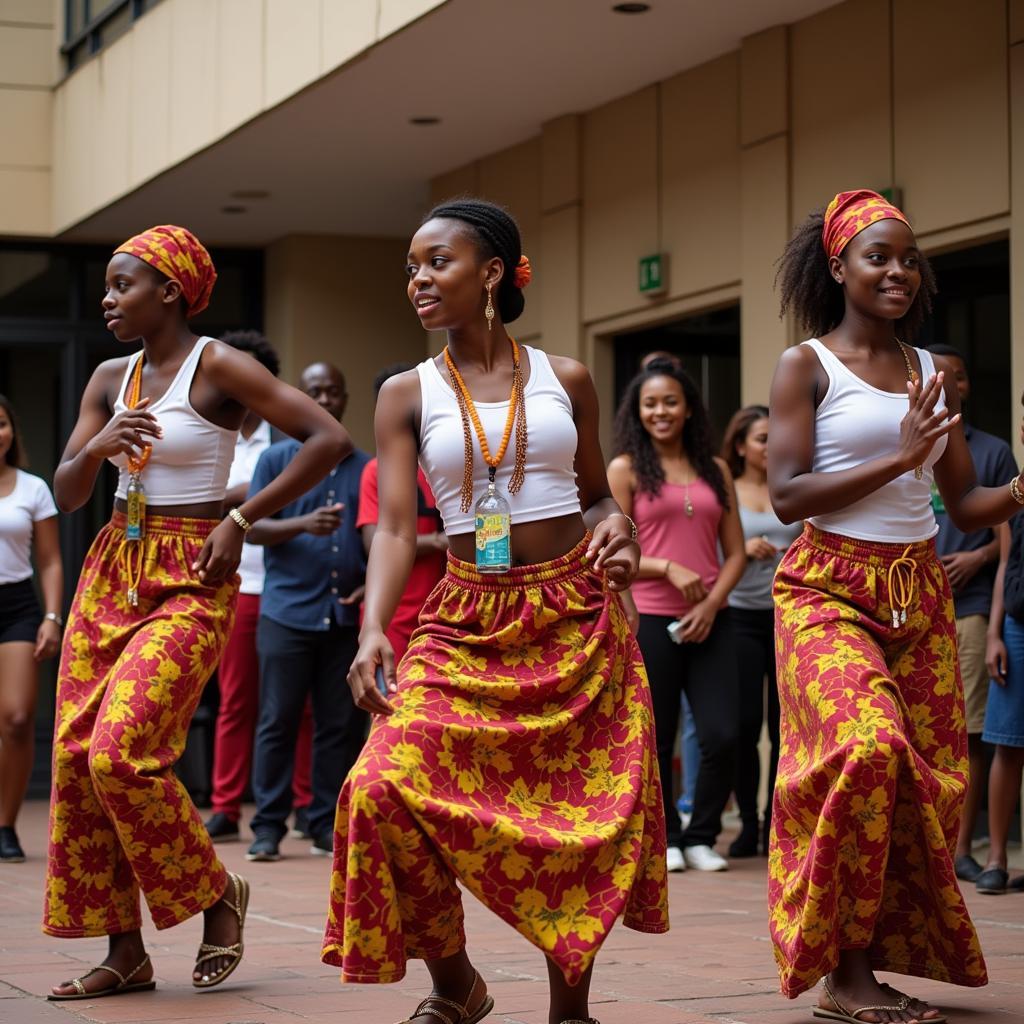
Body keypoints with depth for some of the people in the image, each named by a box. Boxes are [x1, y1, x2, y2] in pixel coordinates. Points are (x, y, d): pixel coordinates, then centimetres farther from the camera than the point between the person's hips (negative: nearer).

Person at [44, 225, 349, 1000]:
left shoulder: (218, 367, -8)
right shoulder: (111, 379, 11)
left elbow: (330, 439, -15)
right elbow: (67, 496, 12)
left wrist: (243, 520, -13)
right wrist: (97, 449, -11)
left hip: (190, 580, -7)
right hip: (112, 569, 7)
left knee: (122, 752, -19)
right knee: (76, 754, 0)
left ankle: (219, 895, 5)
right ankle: (125, 953, 8)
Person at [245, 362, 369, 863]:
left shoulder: (366, 467, 14)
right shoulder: (277, 459, 7)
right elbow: (251, 526, -1)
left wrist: (372, 585, 0)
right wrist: (303, 525, -17)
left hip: (347, 616, 3)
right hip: (288, 611, -2)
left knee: (341, 726, 3)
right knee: (277, 722, -2)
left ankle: (327, 826, 9)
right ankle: (268, 827, 2)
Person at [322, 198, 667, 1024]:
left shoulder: (565, 380, 5)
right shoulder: (407, 395, 4)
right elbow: (396, 525, -4)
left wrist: (616, 531, -9)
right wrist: (373, 629, -20)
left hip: (579, 617, 0)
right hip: (467, 623, 0)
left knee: (591, 813, -2)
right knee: (385, 788, -17)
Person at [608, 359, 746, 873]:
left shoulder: (715, 470, 12)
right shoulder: (625, 469, 3)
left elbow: (735, 552, 10)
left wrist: (711, 604, -6)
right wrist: (668, 569, -16)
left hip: (709, 621, 2)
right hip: (649, 620, -2)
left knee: (722, 735, -6)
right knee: (656, 739, 3)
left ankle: (700, 838, 12)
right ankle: (664, 838, 20)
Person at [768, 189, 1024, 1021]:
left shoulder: (933, 375, 14)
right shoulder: (806, 367, -1)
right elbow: (788, 497, -11)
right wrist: (898, 459, -16)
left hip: (920, 594, 6)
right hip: (831, 591, -6)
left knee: (931, 779, -1)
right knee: (868, 747, -25)